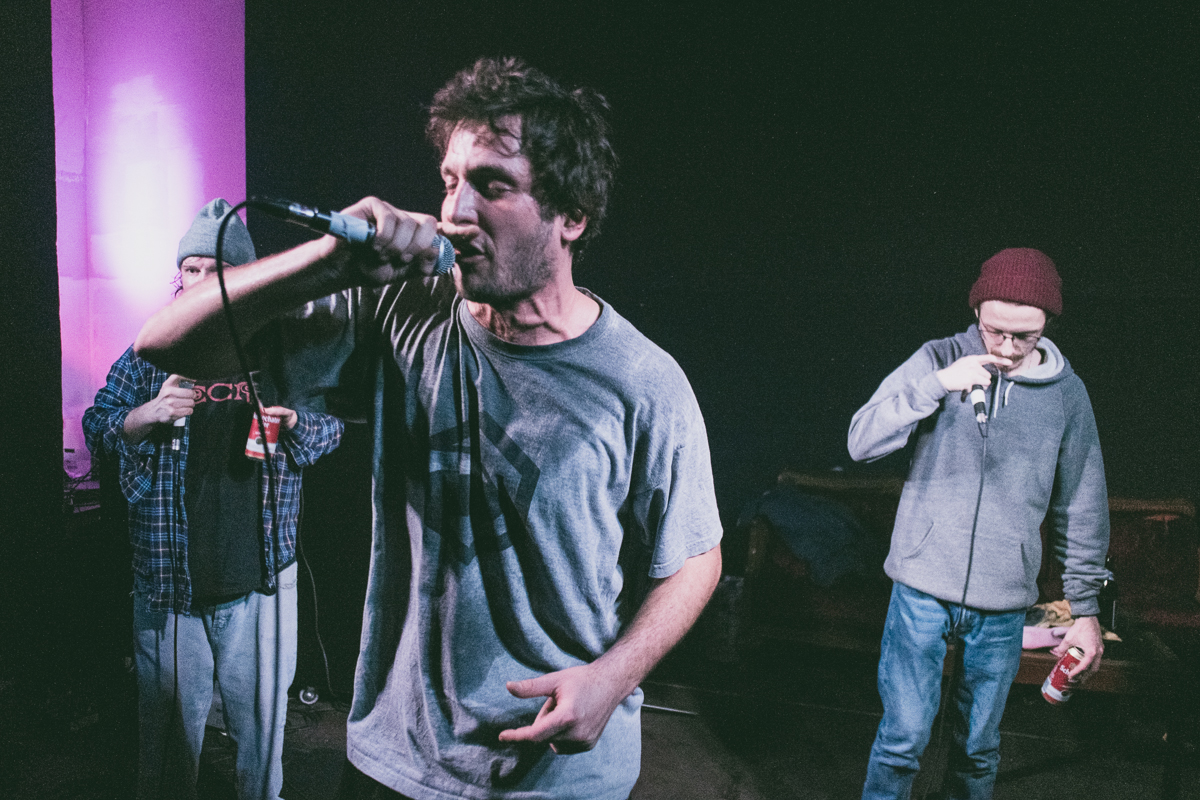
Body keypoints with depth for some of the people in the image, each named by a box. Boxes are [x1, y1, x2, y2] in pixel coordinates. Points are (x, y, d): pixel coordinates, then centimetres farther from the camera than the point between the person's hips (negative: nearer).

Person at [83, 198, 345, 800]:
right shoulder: (149, 356, 5)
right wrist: (147, 415, -15)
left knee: (262, 721, 14)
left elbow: (331, 428, 8)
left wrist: (295, 421, -14)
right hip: (166, 577, 0)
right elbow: (95, 430, 5)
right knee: (170, 723, 13)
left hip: (261, 579, 0)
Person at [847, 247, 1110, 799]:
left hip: (1004, 608, 2)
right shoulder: (938, 361, -5)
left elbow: (1080, 510, 8)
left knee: (979, 748, 15)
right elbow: (862, 442, -12)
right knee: (904, 737, 1)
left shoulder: (1066, 392, 1)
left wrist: (1085, 607, 7)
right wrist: (936, 386, -23)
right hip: (922, 591, -2)